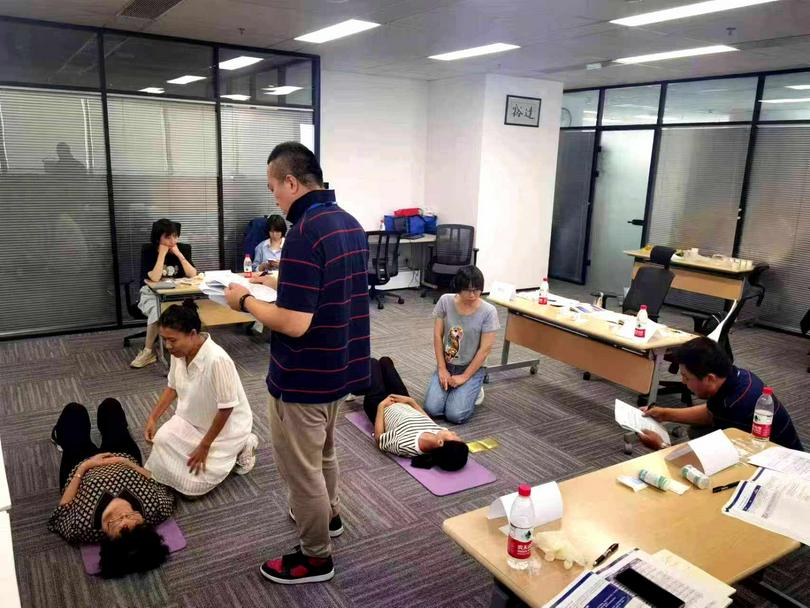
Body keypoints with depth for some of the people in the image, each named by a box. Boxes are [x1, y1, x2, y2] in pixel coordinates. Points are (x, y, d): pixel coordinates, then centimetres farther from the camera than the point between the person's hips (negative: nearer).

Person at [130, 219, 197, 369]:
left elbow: (193, 275, -15)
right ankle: (148, 351, -16)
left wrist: (179, 254, -21)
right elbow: (155, 278, -25)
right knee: (157, 311, -33)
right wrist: (162, 254, -24)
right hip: (153, 294, -2)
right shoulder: (148, 251, -11)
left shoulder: (183, 248, -4)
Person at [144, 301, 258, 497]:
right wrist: (153, 418, -2)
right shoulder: (179, 352, -13)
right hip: (190, 421, 7)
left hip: (225, 427, -7)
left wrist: (204, 446, -18)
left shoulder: (217, 360, -35)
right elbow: (173, 387, 7)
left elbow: (226, 409, -26)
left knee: (191, 486, -10)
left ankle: (240, 448, 9)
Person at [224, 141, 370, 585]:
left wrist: (245, 301, -13)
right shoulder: (350, 224, 3)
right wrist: (277, 283, 12)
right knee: (322, 453, 29)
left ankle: (315, 557, 28)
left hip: (303, 377, -9)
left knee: (300, 467, 10)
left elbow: (294, 323, -29)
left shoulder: (304, 233, -26)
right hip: (339, 367, 9)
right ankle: (328, 516, 50)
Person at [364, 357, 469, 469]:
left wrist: (381, 406, -20)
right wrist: (410, 400, -4)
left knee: (373, 362, 18)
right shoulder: (439, 432, -35)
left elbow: (379, 438, -28)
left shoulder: (403, 445, -50)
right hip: (406, 406, 4)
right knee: (385, 360, 23)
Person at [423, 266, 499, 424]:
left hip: (472, 368, -2)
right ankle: (449, 389, 17)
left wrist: (464, 377, -14)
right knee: (431, 409, -15)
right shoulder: (445, 301, -9)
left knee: (455, 415, -18)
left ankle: (472, 391, 13)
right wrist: (442, 369, -9)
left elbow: (485, 349, -14)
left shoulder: (488, 311, -16)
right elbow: (437, 336, -5)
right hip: (446, 365, 3)